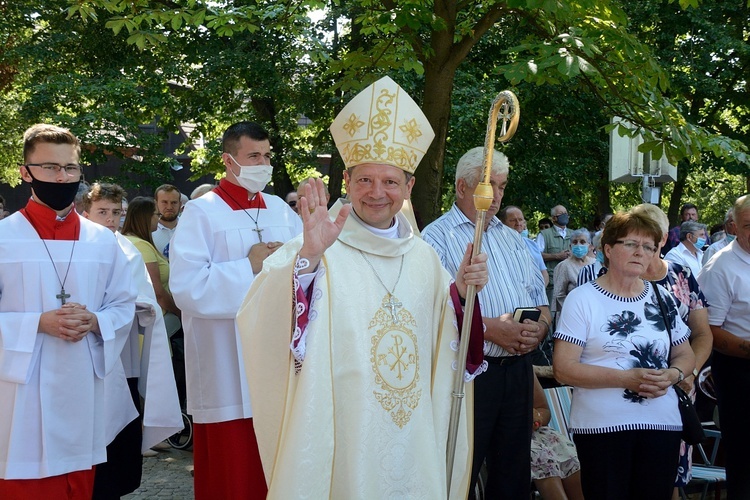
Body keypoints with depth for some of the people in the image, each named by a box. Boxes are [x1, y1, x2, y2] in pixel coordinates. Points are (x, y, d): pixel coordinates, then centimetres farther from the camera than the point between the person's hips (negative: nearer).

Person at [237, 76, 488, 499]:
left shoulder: (424, 257, 7)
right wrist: (309, 256, -42)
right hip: (339, 445, -5)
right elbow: (262, 321, -27)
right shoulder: (317, 253, -10)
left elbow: (443, 346, 11)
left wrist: (461, 292, -6)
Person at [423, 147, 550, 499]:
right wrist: (489, 328, -21)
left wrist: (539, 328, -5)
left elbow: (539, 298, 17)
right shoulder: (437, 237, -5)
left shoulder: (512, 238, 18)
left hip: (518, 370, 7)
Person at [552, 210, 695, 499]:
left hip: (662, 424, 4)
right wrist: (627, 379, -19)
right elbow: (563, 369, -11)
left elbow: (685, 356, 19)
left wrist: (672, 375, -5)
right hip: (602, 427, -4)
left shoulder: (662, 298, 12)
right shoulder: (582, 299, -4)